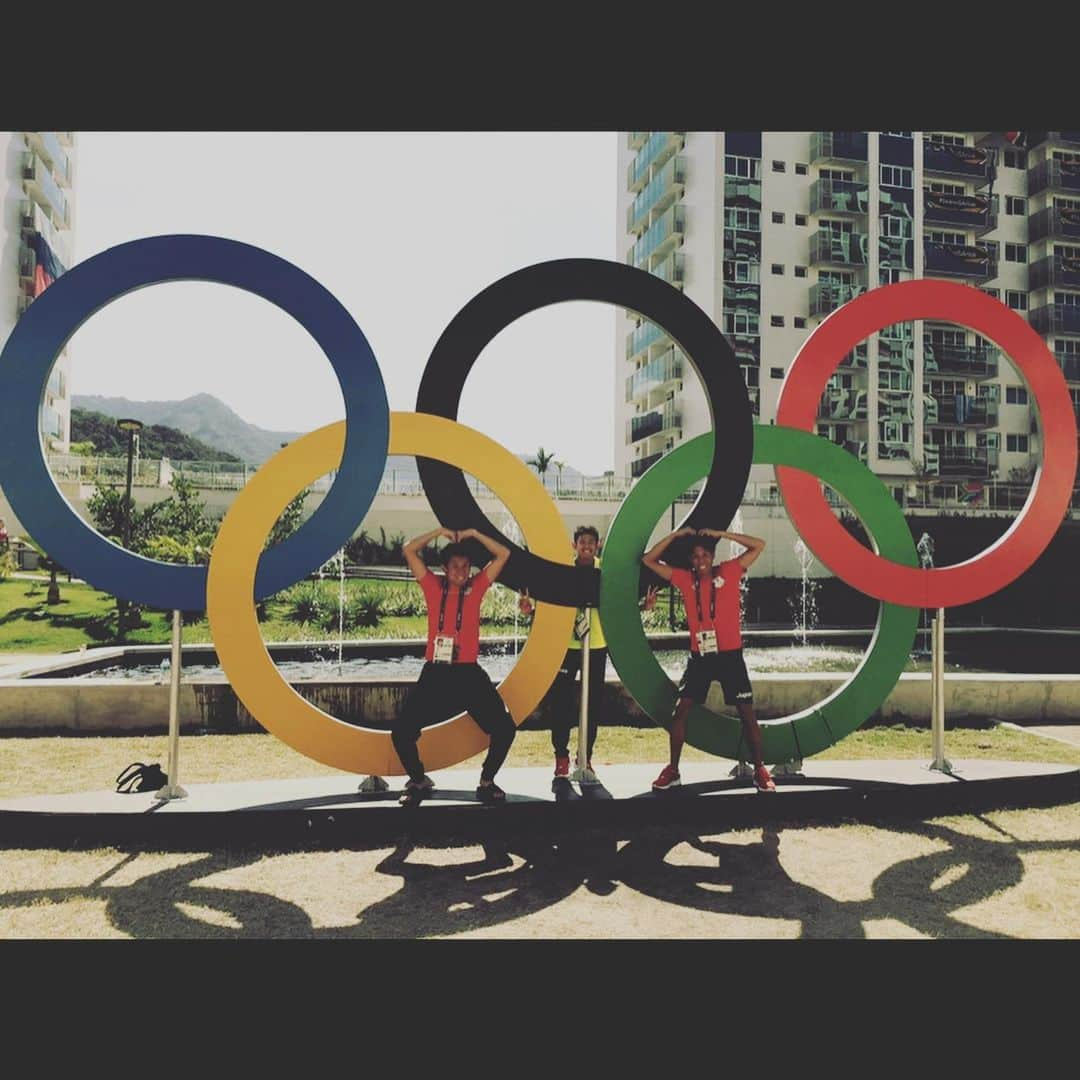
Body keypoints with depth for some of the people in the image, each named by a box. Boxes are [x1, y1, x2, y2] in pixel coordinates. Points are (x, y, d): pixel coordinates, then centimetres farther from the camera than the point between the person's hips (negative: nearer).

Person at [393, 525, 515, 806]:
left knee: (504, 728, -6)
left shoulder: (476, 586, 6)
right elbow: (409, 551, 2)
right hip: (435, 673, 0)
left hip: (469, 673, 0)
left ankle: (486, 781, 18)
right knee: (401, 731, -5)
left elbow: (503, 554, 4)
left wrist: (474, 534, 1)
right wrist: (439, 532, 0)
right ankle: (418, 780, 22)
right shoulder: (433, 585, 5)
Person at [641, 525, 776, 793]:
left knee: (747, 713, 3)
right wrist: (676, 534, -4)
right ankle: (672, 770, 10)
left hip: (730, 655, -2)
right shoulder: (685, 579, 2)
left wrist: (720, 534, -10)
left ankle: (760, 771, 16)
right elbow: (649, 560, 3)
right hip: (699, 656, 2)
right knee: (680, 710, -1)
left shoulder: (729, 571, -2)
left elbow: (759, 546, -5)